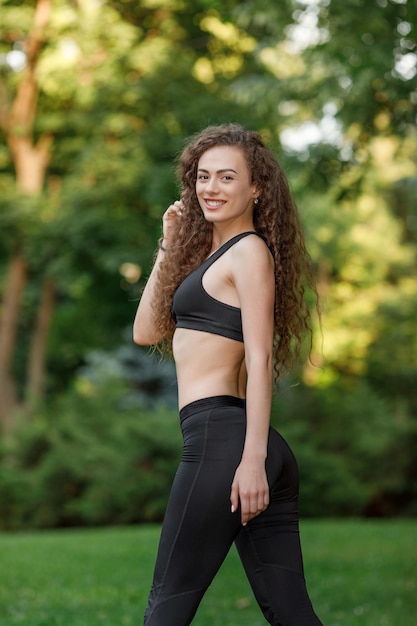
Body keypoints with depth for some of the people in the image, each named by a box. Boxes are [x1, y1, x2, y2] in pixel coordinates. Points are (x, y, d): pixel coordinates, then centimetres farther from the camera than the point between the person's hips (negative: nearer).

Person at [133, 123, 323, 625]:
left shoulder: (250, 251, -3)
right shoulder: (208, 253, 24)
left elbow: (259, 359, -12)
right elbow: (146, 332, 23)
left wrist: (253, 458, -19)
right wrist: (168, 247, 19)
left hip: (221, 436, -9)